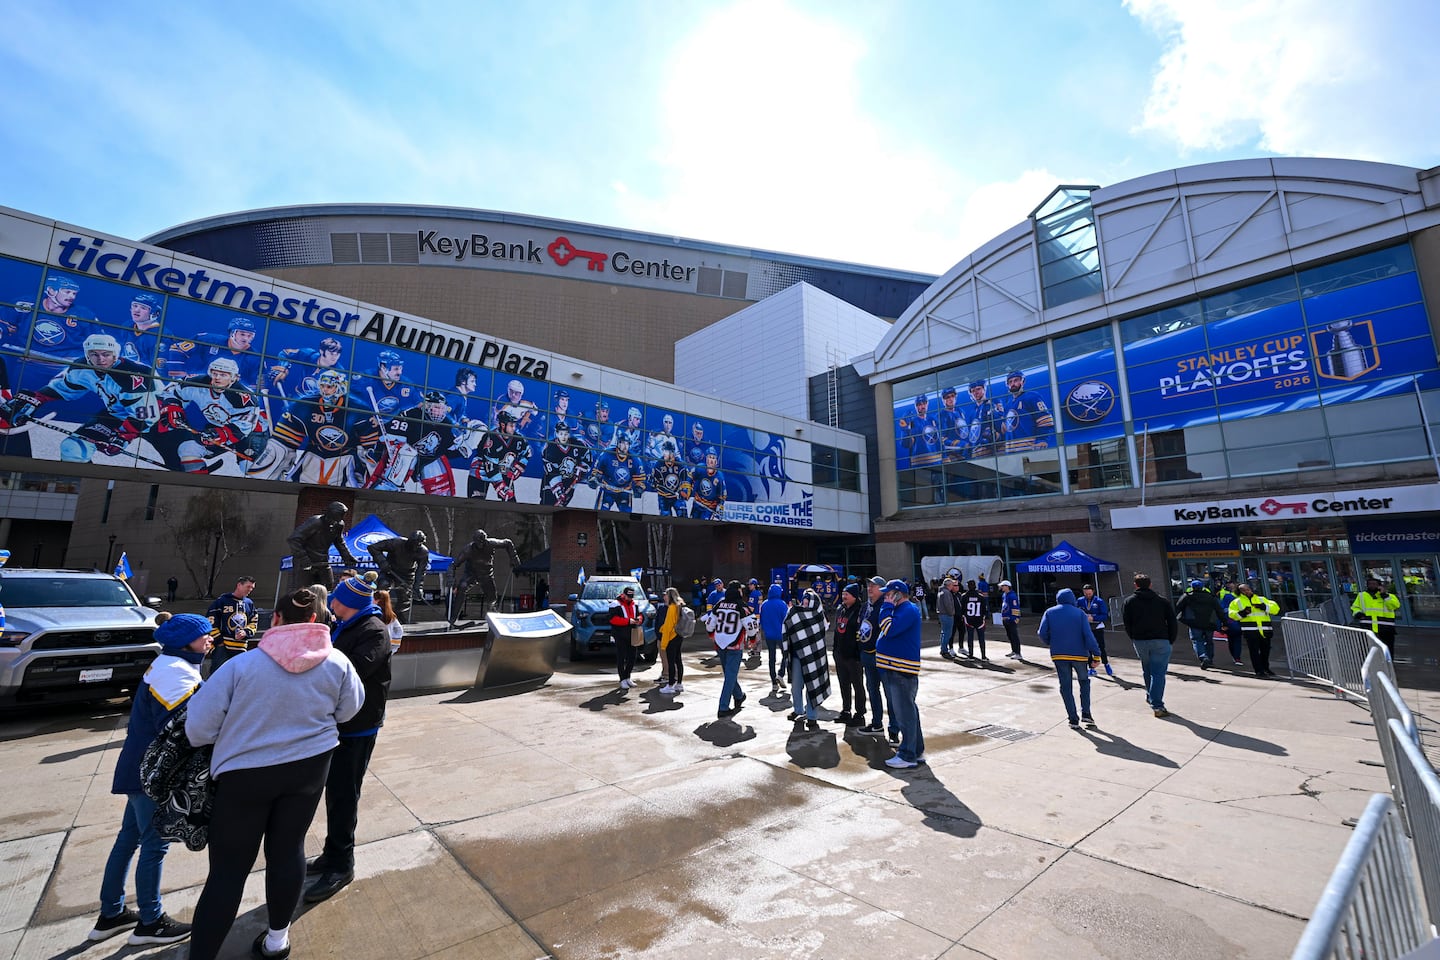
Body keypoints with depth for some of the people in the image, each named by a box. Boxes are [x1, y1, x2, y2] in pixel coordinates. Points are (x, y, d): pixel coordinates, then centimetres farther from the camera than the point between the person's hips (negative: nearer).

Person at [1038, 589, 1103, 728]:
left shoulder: (1049, 613, 3)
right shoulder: (1080, 613, 0)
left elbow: (1042, 633, -4)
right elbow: (1088, 635, -10)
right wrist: (1096, 654, -8)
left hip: (1058, 655, 0)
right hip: (1079, 654, 0)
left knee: (1066, 687, 8)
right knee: (1084, 681, 22)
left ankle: (1073, 719, 7)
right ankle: (1085, 713, 16)